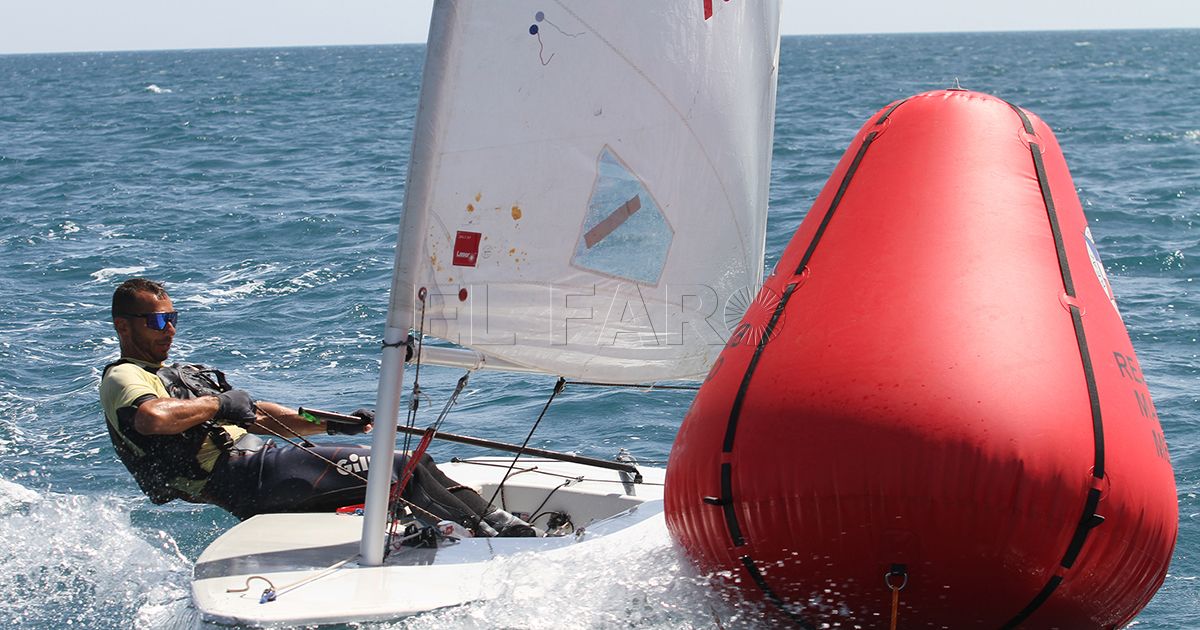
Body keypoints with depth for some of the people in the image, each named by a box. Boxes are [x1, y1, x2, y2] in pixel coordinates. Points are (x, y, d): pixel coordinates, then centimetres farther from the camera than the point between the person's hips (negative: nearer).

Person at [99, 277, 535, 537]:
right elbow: (153, 418, -25)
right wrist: (217, 404, -9)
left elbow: (258, 416, 27)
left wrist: (335, 424, 15)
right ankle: (496, 535, -17)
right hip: (243, 476, -10)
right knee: (400, 469, -17)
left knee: (414, 470, -3)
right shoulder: (122, 379, 2)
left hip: (263, 463, 10)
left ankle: (499, 525, -8)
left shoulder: (182, 375, 31)